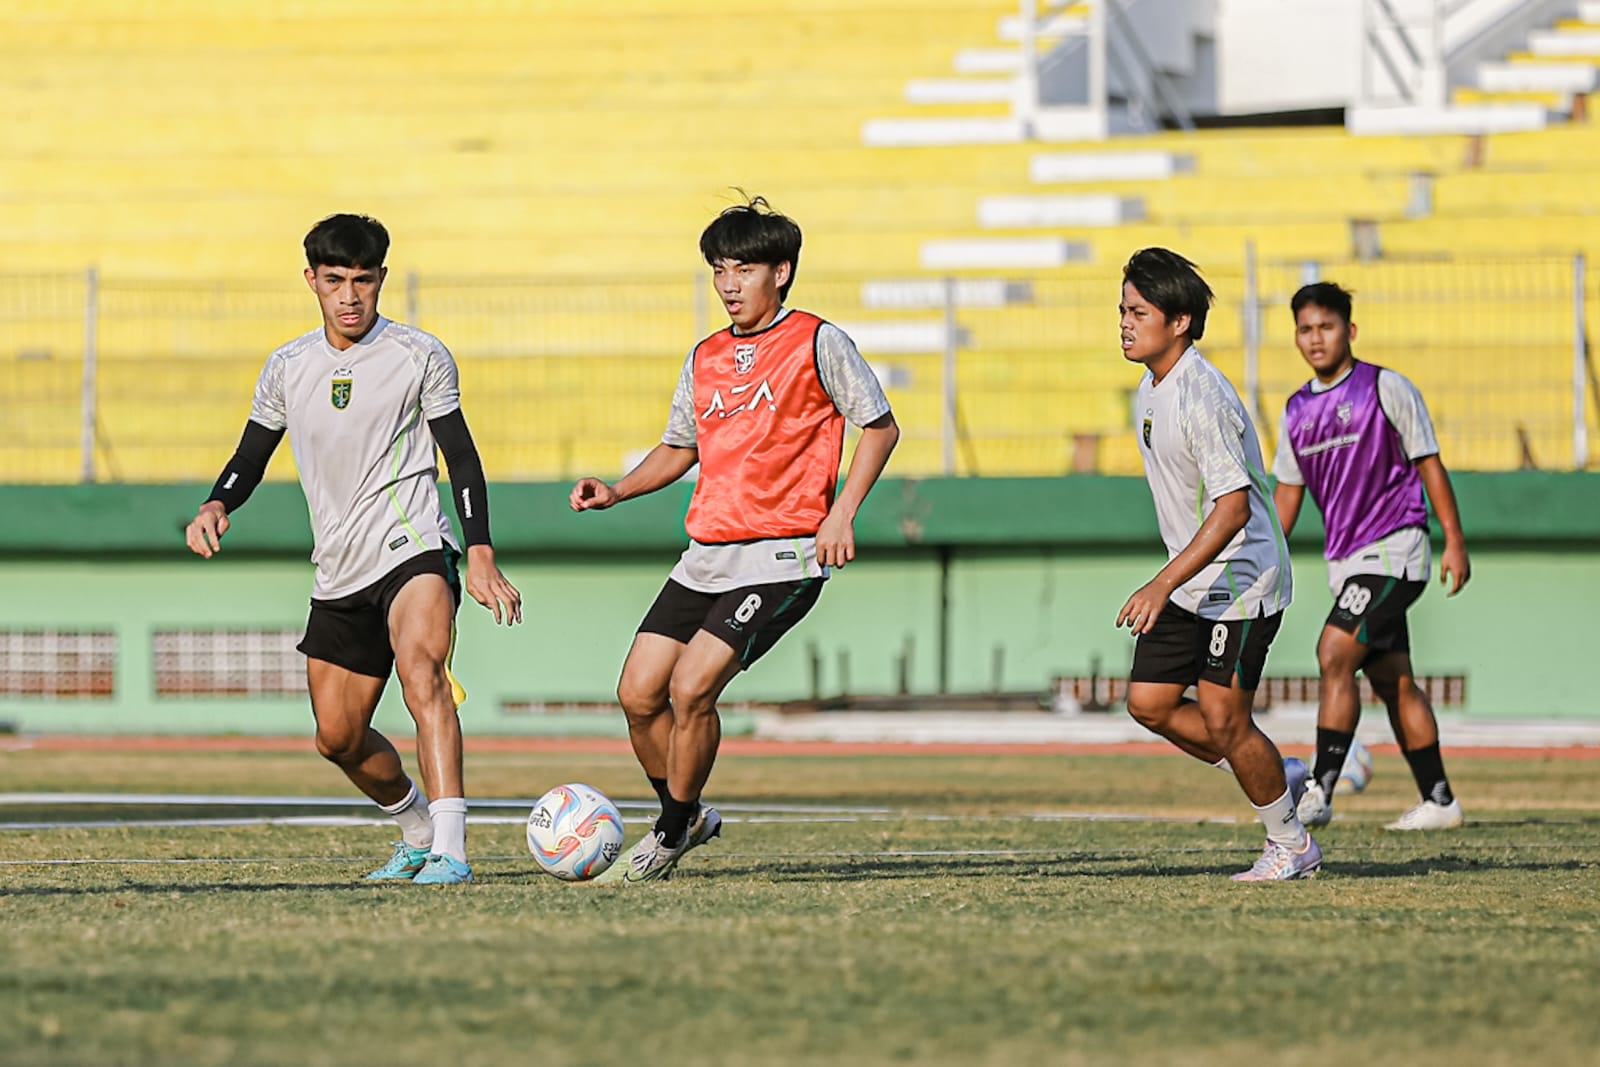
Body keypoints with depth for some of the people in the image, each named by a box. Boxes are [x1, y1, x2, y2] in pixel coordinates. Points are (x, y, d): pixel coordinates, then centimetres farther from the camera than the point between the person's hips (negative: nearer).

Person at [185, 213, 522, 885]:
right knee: (338, 738, 12)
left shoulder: (419, 356, -2)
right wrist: (216, 506, -5)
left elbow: (462, 459, 0)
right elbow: (251, 458, 17)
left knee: (421, 670, -33)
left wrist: (481, 557, -9)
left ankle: (450, 851, -43)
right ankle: (418, 831, 40)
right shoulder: (287, 368, 9)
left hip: (412, 548, -6)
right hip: (338, 573, 6)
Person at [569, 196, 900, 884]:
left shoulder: (817, 343, -3)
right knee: (639, 694, 0)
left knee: (690, 689, -17)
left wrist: (841, 515, -12)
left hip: (783, 557, -7)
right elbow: (678, 448, 26)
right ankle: (685, 817, 22)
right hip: (706, 555, 7)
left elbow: (880, 426, -1)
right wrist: (615, 491, 8)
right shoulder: (705, 360, 15)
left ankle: (672, 834, 0)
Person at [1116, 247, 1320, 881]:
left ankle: (1291, 845, 11)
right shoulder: (1150, 391, 8)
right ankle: (1276, 778, 20)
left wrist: (1163, 585, -32)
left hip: (1241, 577, -9)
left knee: (1222, 719, -7)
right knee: (1148, 701, 4)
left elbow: (1232, 507, -28)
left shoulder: (1203, 399, -23)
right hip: (1190, 585, 9)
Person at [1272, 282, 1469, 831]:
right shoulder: (1298, 410, 11)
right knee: (1392, 680, 8)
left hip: (1392, 551, -7)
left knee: (1334, 655, -18)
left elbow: (1429, 464, -4)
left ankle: (1320, 791, -18)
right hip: (1346, 560, 7)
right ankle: (1437, 801, 14)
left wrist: (1454, 542, -8)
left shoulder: (1385, 388, -6)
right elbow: (1287, 490, 18)